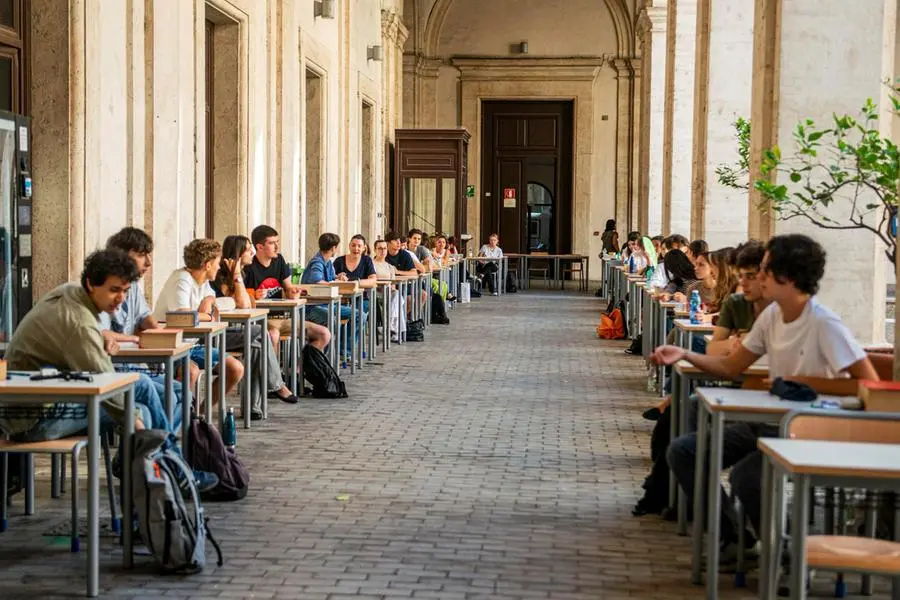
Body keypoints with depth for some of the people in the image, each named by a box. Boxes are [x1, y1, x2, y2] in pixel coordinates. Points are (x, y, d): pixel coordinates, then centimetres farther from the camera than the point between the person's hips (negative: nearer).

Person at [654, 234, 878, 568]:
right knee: (681, 452, -2)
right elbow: (731, 367, 11)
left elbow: (869, 383, -23)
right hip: (768, 422, 8)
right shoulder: (772, 315, 5)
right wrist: (684, 355, -4)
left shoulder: (824, 325, -19)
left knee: (745, 475, -32)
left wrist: (803, 381, -19)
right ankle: (731, 538, 10)